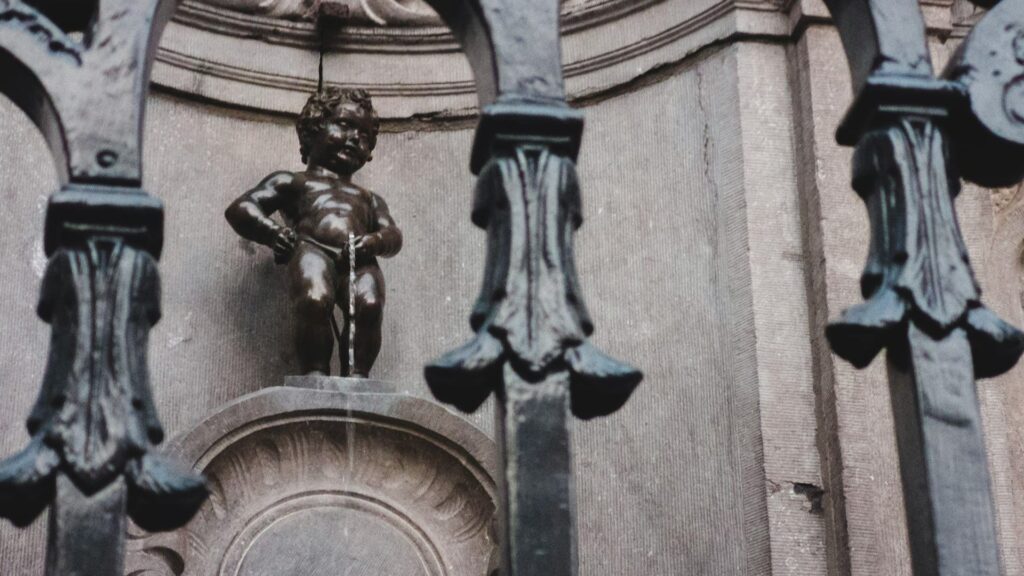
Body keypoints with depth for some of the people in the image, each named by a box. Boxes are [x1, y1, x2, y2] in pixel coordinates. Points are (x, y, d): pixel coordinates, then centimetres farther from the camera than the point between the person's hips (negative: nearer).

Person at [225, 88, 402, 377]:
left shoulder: (369, 198, 41)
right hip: (312, 249, -2)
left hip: (358, 260, 3)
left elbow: (393, 235, 22)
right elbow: (239, 209, 18)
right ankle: (316, 373, -34)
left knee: (370, 306, -32)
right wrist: (272, 233, -5)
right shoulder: (292, 182, 31)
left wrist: (375, 241, -5)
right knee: (315, 302, -36)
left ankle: (356, 375, -34)